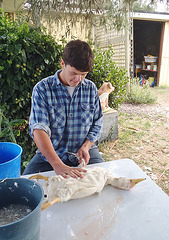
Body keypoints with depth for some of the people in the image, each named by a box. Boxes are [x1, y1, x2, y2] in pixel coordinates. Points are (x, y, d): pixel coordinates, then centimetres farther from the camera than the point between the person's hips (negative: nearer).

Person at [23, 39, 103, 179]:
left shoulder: (91, 88, 3)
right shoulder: (42, 89, -8)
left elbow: (97, 124, 8)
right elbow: (39, 129, -20)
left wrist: (86, 146, -11)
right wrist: (57, 164, -33)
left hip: (85, 152, 2)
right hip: (49, 153, -1)